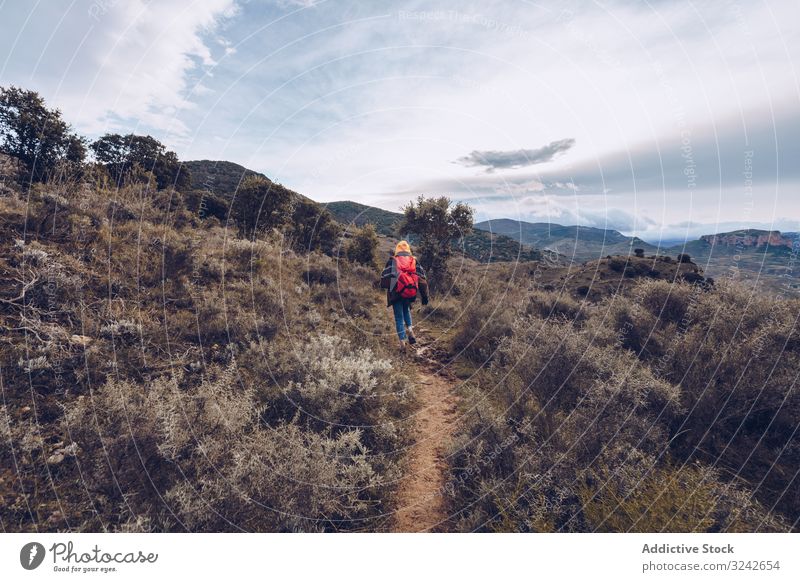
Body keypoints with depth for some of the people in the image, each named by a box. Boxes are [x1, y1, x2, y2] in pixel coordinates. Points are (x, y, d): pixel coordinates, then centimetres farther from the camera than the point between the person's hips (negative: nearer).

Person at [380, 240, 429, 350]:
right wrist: (424, 296, 8)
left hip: (396, 293, -2)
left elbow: (385, 277, -2)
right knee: (406, 310, 30)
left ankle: (402, 343, 8)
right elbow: (422, 280, 4)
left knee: (399, 317, 8)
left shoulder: (392, 261, -1)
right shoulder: (414, 262, 6)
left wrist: (383, 286, 20)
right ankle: (410, 330, 11)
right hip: (410, 293, 3)